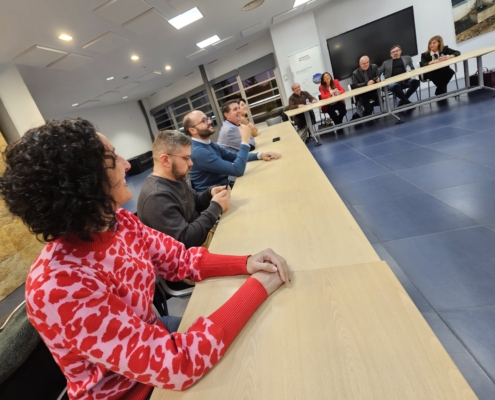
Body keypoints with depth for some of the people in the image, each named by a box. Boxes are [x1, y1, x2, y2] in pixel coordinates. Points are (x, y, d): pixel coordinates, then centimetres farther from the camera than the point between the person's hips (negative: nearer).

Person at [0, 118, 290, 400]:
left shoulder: (119, 223, -13)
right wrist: (257, 287, -30)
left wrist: (246, 263, -20)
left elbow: (181, 259, -5)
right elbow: (176, 366, -36)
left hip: (154, 340, 6)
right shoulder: (59, 288, -35)